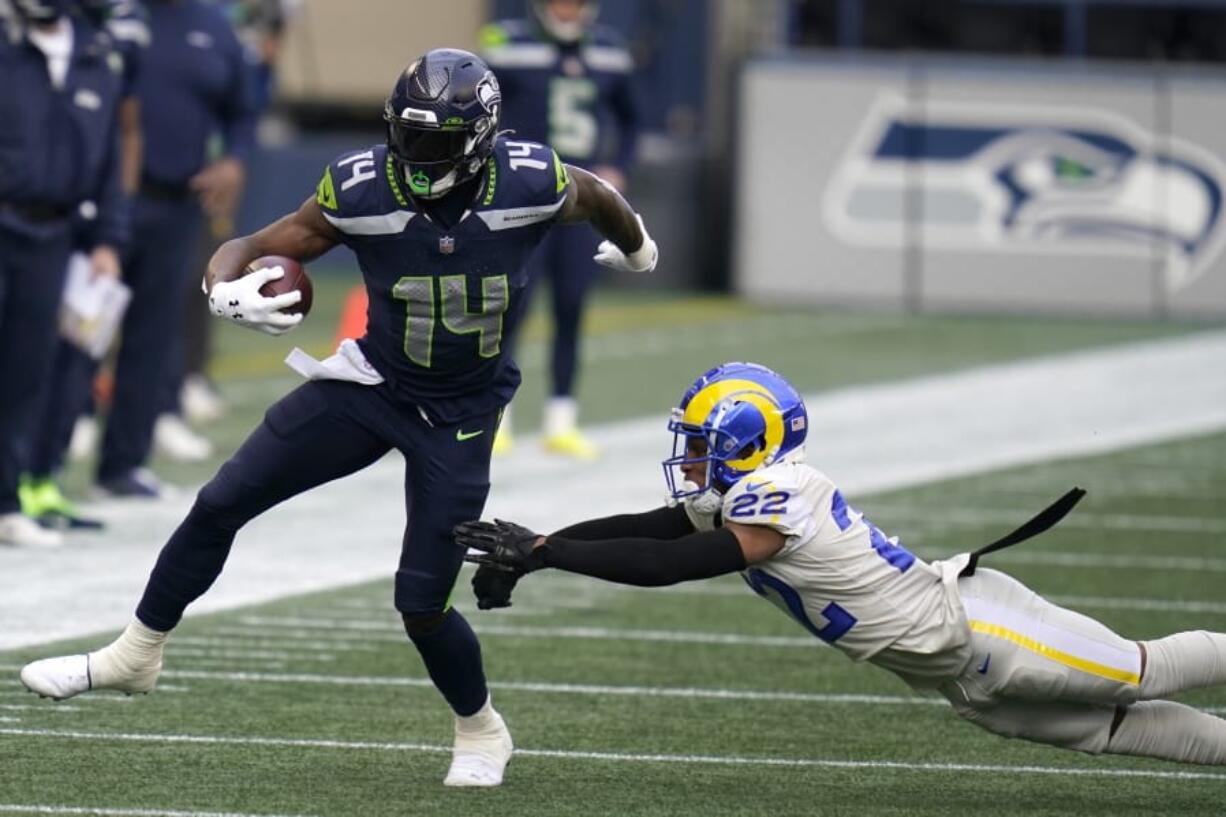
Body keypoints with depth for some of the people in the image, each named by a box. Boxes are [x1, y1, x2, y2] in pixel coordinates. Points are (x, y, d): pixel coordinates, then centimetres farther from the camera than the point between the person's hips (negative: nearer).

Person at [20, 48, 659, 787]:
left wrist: (636, 247, 25)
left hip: (461, 418, -2)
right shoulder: (362, 191, -20)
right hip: (372, 384, 2)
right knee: (220, 504, -4)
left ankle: (482, 732, 23)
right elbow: (250, 250, -10)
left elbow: (594, 197, 3)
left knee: (421, 604, -5)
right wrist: (228, 290, -35)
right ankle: (135, 656, 15)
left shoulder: (532, 185, -22)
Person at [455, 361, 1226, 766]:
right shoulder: (742, 498, 2)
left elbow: (665, 565, -33)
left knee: (1147, 673, 3)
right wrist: (529, 551, -8)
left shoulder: (778, 507, -27)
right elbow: (642, 529, 1)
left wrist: (542, 552, -30)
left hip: (974, 636, -8)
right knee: (1108, 724, 16)